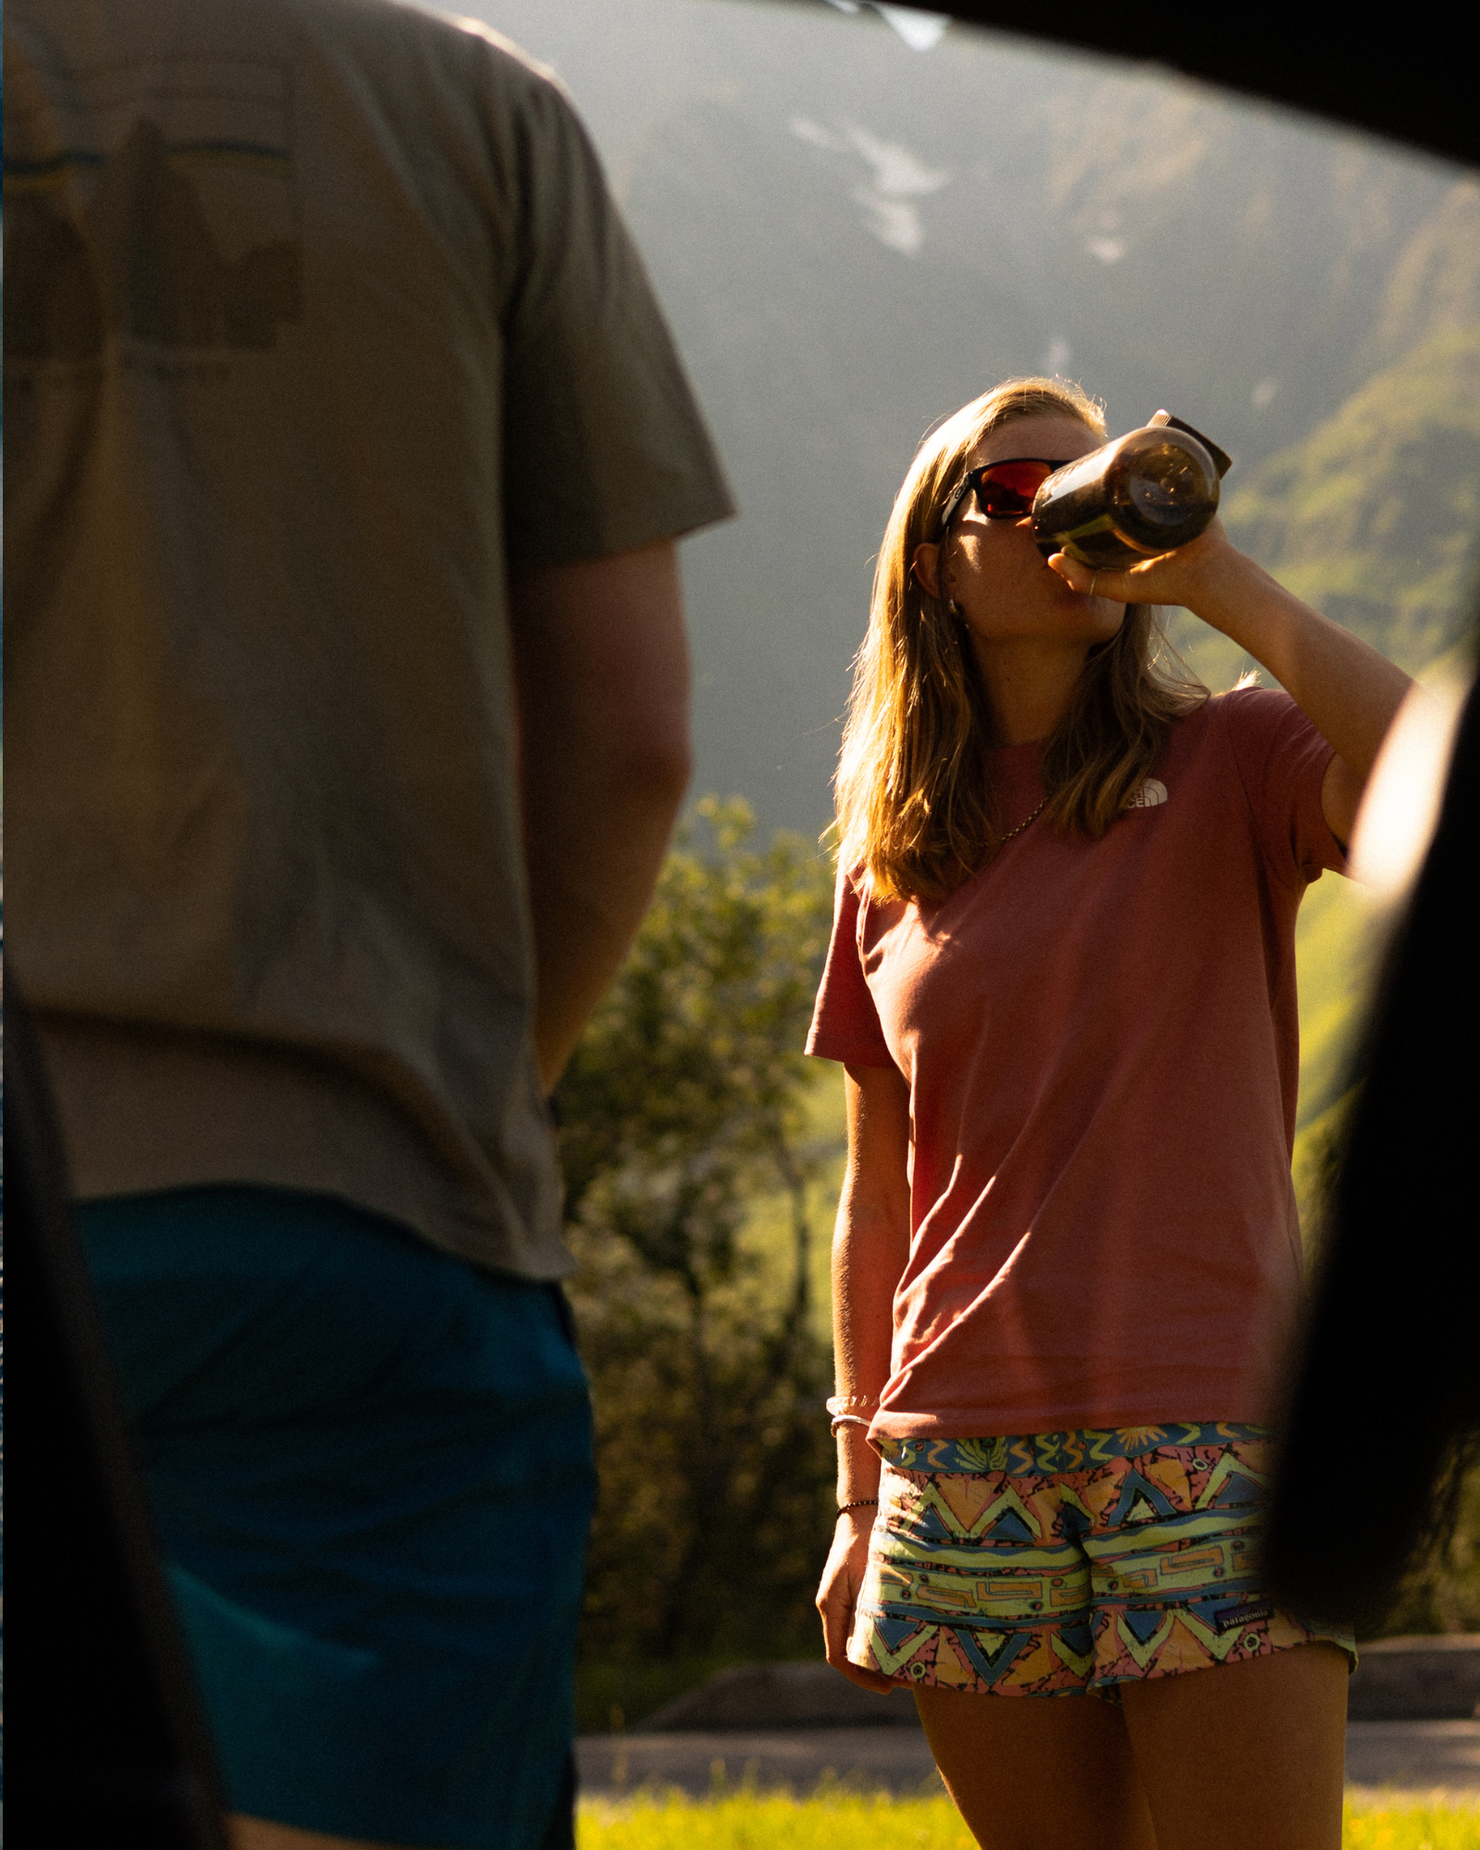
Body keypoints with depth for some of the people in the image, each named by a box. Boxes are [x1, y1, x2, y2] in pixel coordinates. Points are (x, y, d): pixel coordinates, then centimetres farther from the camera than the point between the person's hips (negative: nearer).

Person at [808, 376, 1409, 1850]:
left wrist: (1216, 578, -15)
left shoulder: (1228, 764, 4)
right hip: (965, 1459, 3)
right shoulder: (891, 856, 14)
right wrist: (856, 1498, 15)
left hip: (1211, 1438, -3)